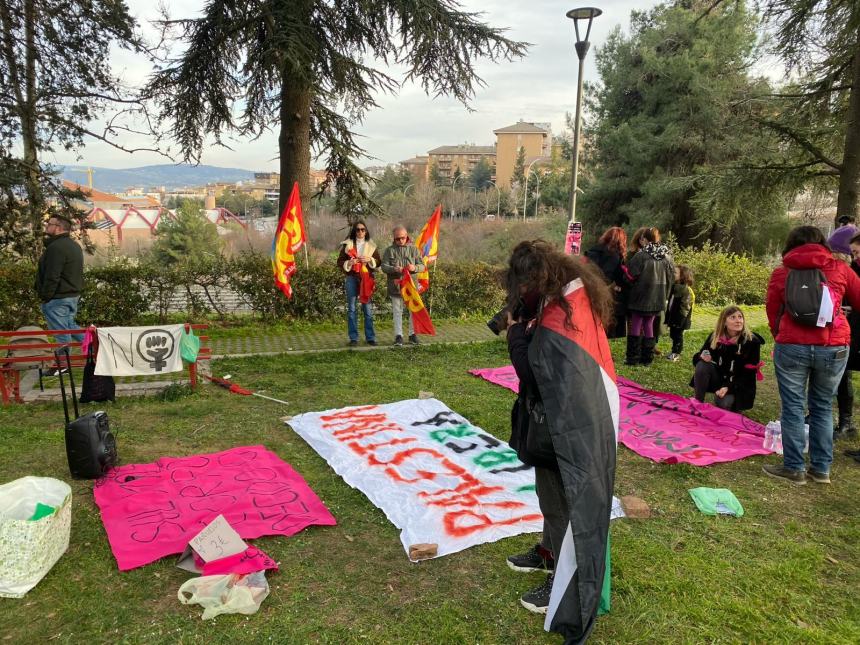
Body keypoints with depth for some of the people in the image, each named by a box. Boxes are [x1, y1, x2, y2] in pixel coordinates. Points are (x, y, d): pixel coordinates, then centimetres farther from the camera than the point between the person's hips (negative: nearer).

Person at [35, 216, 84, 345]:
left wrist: (45, 297, -15)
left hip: (58, 299, -10)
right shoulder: (75, 246, 14)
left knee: (61, 334, -3)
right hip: (74, 295, 10)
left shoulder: (56, 247, -19)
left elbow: (52, 277, -22)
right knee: (70, 326, 23)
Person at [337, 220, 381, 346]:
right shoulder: (347, 245, 5)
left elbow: (378, 262, 8)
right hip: (351, 279, 0)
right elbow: (339, 262, 3)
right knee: (351, 309, 2)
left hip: (367, 279, 1)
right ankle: (353, 338, 7)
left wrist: (370, 260, -10)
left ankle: (370, 337, 10)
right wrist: (349, 262, -15)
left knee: (368, 308, 2)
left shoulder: (371, 245, 9)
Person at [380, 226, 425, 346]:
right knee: (397, 311, 6)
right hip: (395, 286, -1)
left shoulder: (413, 249, 5)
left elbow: (422, 266, 3)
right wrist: (394, 269, -23)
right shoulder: (389, 250, 3)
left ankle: (412, 334, 19)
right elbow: (384, 267, -3)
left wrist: (414, 268, -20)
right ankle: (398, 335, 13)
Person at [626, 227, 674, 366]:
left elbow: (631, 275, -14)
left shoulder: (641, 255, -15)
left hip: (641, 296, -5)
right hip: (657, 297, 5)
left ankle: (633, 357, 6)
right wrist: (664, 294, 18)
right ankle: (647, 358, 17)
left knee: (636, 325, 6)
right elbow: (671, 277, 7)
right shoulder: (667, 256, 1)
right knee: (649, 325, 14)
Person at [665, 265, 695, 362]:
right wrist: (667, 318, 15)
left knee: (678, 335, 2)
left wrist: (680, 321, -23)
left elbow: (685, 307, -20)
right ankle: (675, 352, 26)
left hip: (680, 319, -9)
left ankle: (676, 353, 11)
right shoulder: (675, 287, 10)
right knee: (673, 335, 15)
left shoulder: (686, 290, -17)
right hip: (672, 317, 9)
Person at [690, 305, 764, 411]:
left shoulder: (752, 341, -15)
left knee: (722, 403, -32)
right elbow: (697, 357, 1)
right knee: (702, 365, -25)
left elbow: (749, 374, -13)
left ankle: (733, 407, 6)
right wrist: (702, 357, -25)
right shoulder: (715, 336, -6)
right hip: (719, 378, 3)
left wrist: (728, 387, -26)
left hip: (738, 386, -3)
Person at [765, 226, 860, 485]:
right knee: (822, 407, 14)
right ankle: (821, 468, 20)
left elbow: (772, 313, 9)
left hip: (792, 347, -1)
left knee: (793, 407, 7)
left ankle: (794, 468, 12)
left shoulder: (781, 273, 5)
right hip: (834, 348, 1)